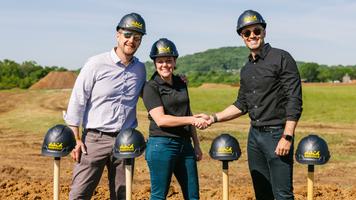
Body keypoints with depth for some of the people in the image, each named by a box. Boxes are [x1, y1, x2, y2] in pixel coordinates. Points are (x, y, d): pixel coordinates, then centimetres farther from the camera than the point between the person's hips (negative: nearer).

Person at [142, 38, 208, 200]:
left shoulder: (181, 84, 13)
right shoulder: (151, 87, -6)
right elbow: (160, 119, -17)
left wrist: (196, 145, 17)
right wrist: (192, 119, -23)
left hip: (184, 145, 6)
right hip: (162, 145, -6)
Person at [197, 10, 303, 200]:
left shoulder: (281, 58, -8)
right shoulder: (246, 69, 14)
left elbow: (294, 101, -13)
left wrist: (287, 137, -19)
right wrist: (214, 117, 6)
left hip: (277, 134, -7)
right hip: (254, 135, 7)